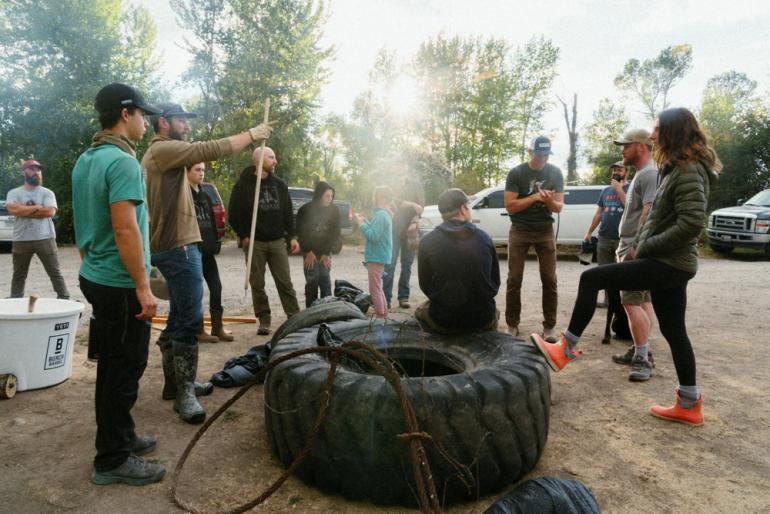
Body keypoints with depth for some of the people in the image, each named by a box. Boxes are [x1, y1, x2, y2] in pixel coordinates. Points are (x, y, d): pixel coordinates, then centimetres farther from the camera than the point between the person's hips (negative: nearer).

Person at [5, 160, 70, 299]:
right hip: (21, 240, 2)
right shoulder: (14, 193, 6)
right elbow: (13, 209, -14)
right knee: (18, 275, 13)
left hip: (45, 239, -1)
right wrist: (38, 207, -10)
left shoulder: (47, 193, 4)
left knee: (55, 272, 3)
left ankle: (64, 299, 9)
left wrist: (24, 210, -8)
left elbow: (50, 211, -12)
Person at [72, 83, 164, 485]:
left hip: (95, 278, 10)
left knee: (112, 366, 18)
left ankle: (120, 437, 32)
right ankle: (112, 460, 12)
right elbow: (125, 230, -25)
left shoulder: (84, 161, 12)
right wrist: (143, 287, -22)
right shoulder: (122, 162, -18)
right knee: (124, 370, 1)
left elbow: (84, 226, 17)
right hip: (120, 285, -10)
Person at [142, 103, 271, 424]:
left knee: (179, 318, 15)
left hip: (174, 245, 11)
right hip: (178, 246, -11)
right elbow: (211, 150, -16)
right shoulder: (163, 149, -11)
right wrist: (252, 134, -9)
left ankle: (175, 382, 25)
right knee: (190, 319, -10)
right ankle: (184, 393, -3)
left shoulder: (163, 153, 23)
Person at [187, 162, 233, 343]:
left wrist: (215, 243, 12)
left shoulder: (204, 196, 18)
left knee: (216, 287, 6)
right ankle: (198, 331, 9)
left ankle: (217, 327, 14)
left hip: (207, 250, 7)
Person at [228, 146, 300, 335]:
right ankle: (264, 320, 14)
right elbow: (234, 214, -1)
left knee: (285, 282, 2)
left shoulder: (280, 184, 10)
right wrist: (244, 236, -5)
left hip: (278, 241, 2)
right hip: (254, 242, -2)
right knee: (257, 284, 4)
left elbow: (288, 213, 12)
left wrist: (292, 236, 7)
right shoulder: (244, 185, -2)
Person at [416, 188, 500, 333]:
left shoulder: (427, 241, -9)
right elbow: (496, 282, 5)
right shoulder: (484, 238, -5)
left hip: (443, 322, -1)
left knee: (420, 310, 33)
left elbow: (425, 286, 0)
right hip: (483, 320, 2)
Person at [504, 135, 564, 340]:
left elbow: (559, 207, 0)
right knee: (514, 279, -1)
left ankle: (549, 326, 7)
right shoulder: (516, 173, -6)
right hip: (519, 231, -2)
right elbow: (510, 206, -12)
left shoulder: (556, 173, 2)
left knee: (549, 280, 0)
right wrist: (535, 197, -20)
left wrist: (549, 201, -22)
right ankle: (512, 325, 8)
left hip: (545, 231, 2)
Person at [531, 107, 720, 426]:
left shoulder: (689, 171, -14)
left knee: (590, 279, -12)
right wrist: (640, 244, 10)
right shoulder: (679, 169, 17)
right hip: (669, 263, 10)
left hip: (668, 265, -10)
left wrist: (646, 247, -16)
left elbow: (691, 223, -24)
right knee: (673, 331, 14)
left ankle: (566, 350, -5)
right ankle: (689, 406, 24)